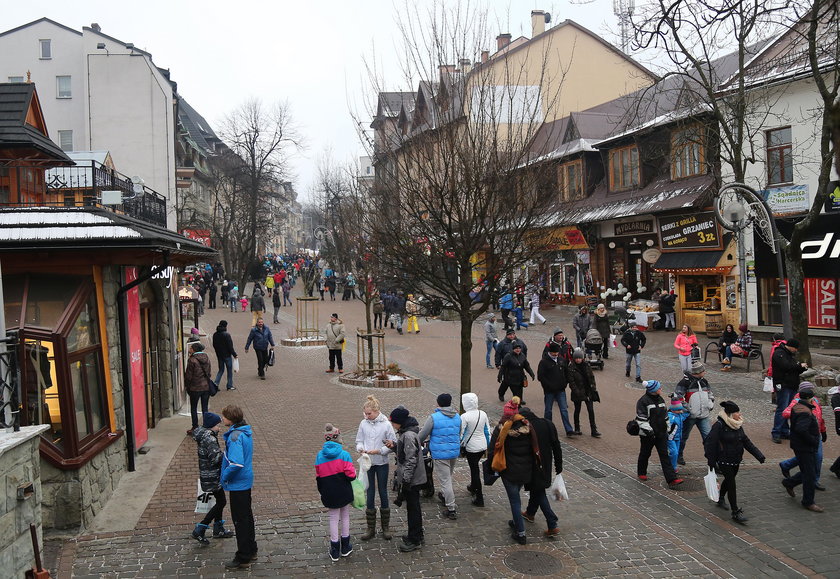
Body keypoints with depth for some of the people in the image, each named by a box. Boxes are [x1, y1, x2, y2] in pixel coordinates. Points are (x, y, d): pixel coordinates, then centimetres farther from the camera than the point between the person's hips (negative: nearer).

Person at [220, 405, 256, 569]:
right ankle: (251, 550, 33)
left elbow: (236, 463, -31)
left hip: (237, 484, -10)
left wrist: (225, 477, -17)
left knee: (240, 520, 0)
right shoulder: (245, 432, 6)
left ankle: (243, 558, 9)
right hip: (246, 481, 10)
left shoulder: (235, 436, -24)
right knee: (247, 516, 20)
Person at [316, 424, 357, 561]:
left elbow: (318, 476, 2)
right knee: (345, 516, 17)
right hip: (344, 492, -1)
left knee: (333, 519, 13)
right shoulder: (344, 454, -15)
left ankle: (335, 551, 18)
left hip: (329, 494, 2)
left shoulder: (320, 455, -6)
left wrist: (321, 491, 15)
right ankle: (345, 547, 28)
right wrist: (354, 473, 8)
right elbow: (351, 475, -15)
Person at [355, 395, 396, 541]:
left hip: (382, 463, -2)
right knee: (370, 494, 6)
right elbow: (359, 441, 8)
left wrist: (378, 451, -20)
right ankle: (371, 529, 16)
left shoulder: (386, 424, -11)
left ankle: (386, 527, 22)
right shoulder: (363, 424, -1)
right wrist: (360, 448, -14)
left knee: (383, 493, 8)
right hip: (368, 463, 2)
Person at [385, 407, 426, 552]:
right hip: (413, 478, 10)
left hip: (412, 480, -10)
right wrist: (394, 446, 1)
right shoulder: (405, 433, 8)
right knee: (414, 507, 19)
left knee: (412, 508, 1)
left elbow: (411, 460, -24)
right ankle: (418, 535, 32)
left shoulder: (409, 436, -23)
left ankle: (414, 541, 12)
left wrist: (405, 480, -22)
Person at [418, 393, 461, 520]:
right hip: (455, 452, 6)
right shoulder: (457, 417, 4)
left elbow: (422, 435, -8)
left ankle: (451, 509, -2)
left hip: (440, 454, -6)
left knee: (445, 480, -2)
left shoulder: (434, 417, -14)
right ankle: (445, 496, 47)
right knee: (448, 476, 26)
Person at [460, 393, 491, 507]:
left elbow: (461, 434, -15)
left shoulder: (464, 417, -20)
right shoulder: (483, 414, -3)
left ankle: (479, 499, 7)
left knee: (474, 469, 4)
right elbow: (487, 431, 6)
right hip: (483, 446, 6)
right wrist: (488, 446, 16)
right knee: (475, 466, 28)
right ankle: (473, 487, 49)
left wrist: (459, 446, 0)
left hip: (471, 447, -6)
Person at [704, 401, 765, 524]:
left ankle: (721, 499, 46)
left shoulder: (738, 426, 4)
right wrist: (711, 461, -20)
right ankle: (736, 512, -2)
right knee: (731, 485, -8)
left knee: (729, 480, 22)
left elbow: (746, 442, 11)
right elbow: (710, 443, -19)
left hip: (736, 461, 8)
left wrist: (758, 455, 8)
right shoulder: (719, 426, -21)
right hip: (724, 461, -8)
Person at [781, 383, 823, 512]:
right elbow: (801, 429, -37)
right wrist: (813, 441, -24)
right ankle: (808, 502, 12)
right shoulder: (805, 412, -24)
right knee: (810, 475, 1)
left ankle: (789, 482, 35)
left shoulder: (797, 407, 8)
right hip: (805, 448, -10)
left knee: (810, 471, 21)